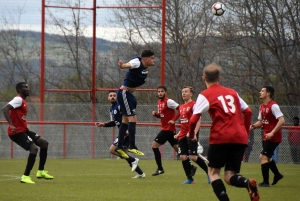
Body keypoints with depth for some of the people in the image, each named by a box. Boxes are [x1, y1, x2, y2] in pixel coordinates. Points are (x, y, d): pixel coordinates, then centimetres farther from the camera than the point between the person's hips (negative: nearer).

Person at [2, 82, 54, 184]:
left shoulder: (23, 101, 18)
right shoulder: (18, 100, -13)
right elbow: (5, 109, -27)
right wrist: (11, 125, -31)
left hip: (23, 130, 10)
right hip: (17, 132, -10)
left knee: (44, 143, 10)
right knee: (34, 148, -23)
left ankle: (41, 171, 13)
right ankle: (25, 176, -18)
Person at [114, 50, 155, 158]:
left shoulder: (144, 67, 7)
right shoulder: (137, 63, -20)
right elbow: (127, 65, -39)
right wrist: (122, 65, -58)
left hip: (128, 94, 10)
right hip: (124, 93, -10)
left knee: (126, 120, 13)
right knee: (132, 118, -14)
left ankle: (119, 147, 20)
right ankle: (132, 146, -14)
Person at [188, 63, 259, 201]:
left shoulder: (205, 95, 4)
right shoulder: (232, 92, 19)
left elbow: (194, 120, -6)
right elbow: (248, 112, 18)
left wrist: (191, 134, 13)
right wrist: (245, 132, 29)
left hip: (220, 138, -4)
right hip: (240, 139, 4)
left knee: (213, 171, 13)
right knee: (229, 177, 7)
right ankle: (248, 183, -27)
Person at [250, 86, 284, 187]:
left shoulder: (273, 106, -18)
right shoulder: (262, 106, 10)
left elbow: (281, 120, -25)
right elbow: (261, 121, 19)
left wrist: (272, 133, -29)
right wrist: (254, 125, -3)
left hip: (273, 137, -9)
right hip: (267, 136, 9)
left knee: (263, 157, -13)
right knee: (267, 157, 21)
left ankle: (266, 182, -7)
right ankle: (277, 175, 40)